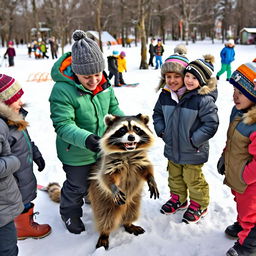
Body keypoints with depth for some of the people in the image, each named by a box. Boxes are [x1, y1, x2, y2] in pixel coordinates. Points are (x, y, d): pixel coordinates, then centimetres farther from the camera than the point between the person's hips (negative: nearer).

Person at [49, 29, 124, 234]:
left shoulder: (105, 84, -10)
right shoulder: (62, 90, -29)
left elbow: (113, 108, 5)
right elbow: (63, 125, -31)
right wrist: (85, 138, -45)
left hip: (103, 147, 6)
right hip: (76, 154, -6)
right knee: (77, 186, 16)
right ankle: (70, 213, 46)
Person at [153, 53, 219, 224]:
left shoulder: (204, 99, -21)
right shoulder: (166, 95, -5)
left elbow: (211, 123, -18)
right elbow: (157, 113, 11)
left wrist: (194, 140, -19)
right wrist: (161, 130, 0)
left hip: (193, 152, -5)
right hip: (172, 148, 6)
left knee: (193, 179, 12)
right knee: (175, 177, 24)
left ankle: (198, 205, 36)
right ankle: (178, 199, 48)